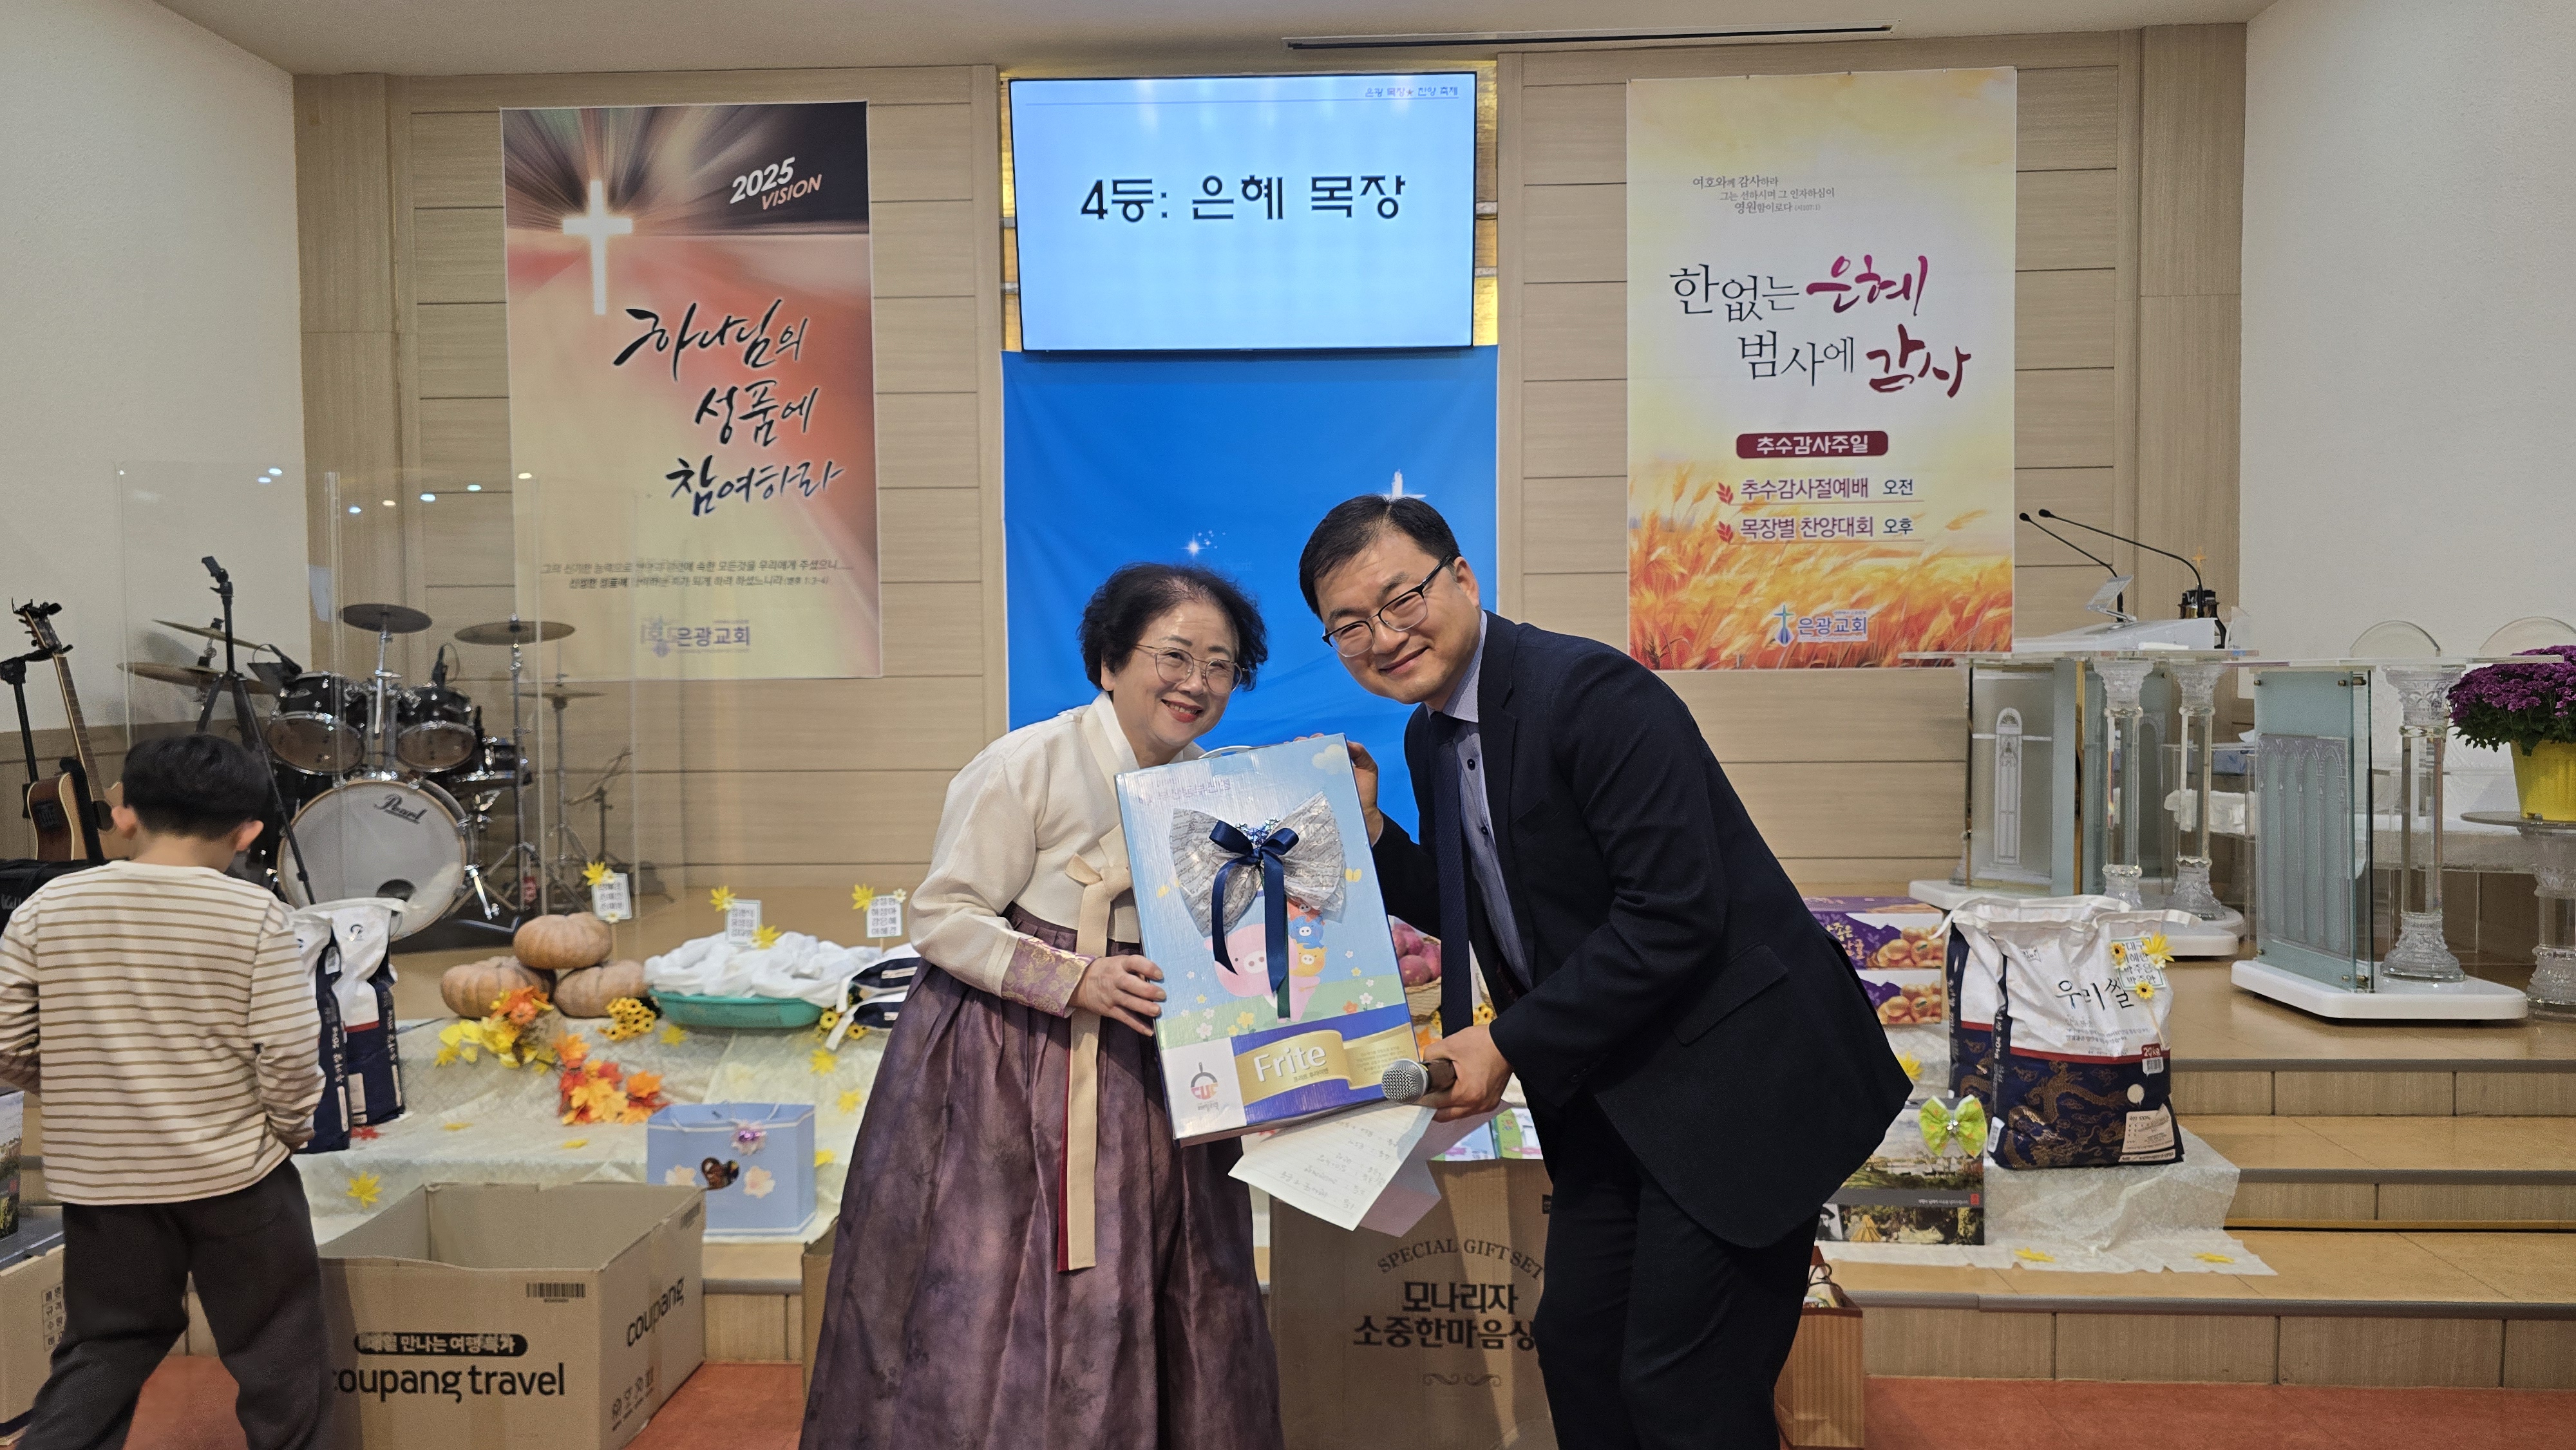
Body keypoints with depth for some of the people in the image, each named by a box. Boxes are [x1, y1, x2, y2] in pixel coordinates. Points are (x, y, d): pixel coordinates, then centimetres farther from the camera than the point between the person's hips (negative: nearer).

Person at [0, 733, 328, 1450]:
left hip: (98, 1175, 4)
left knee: (102, 1349, 21)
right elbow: (289, 1054, -15)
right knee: (277, 1354, 12)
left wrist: (80, 1088, 18)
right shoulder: (253, 914, -13)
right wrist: (292, 1129, 3)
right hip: (235, 1174, -3)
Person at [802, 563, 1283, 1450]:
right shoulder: (1028, 766, -13)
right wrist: (1076, 981, -22)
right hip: (1004, 1074, -5)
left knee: (1166, 1317, 9)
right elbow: (941, 918, -12)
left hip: (1143, 1080, 6)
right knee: (994, 1325, 0)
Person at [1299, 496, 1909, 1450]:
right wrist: (1367, 832, -1)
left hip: (1733, 1080, -9)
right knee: (1574, 1345, 17)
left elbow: (1673, 915, -25)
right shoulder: (1428, 736, 6)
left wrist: (1511, 1045, -20)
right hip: (1607, 1096, 9)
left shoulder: (1591, 693, -21)